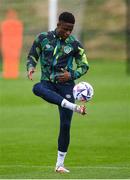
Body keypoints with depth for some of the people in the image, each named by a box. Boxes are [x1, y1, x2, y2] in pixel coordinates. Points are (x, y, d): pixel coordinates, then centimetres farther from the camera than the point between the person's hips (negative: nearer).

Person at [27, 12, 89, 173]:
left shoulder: (74, 44, 1)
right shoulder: (43, 38, 1)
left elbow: (84, 66, 9)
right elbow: (32, 56, 12)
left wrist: (72, 75, -10)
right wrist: (31, 67, -11)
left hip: (65, 84, 0)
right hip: (47, 82, 0)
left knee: (65, 125, -5)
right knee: (37, 88, -39)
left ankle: (60, 164, 7)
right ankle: (74, 107, -53)